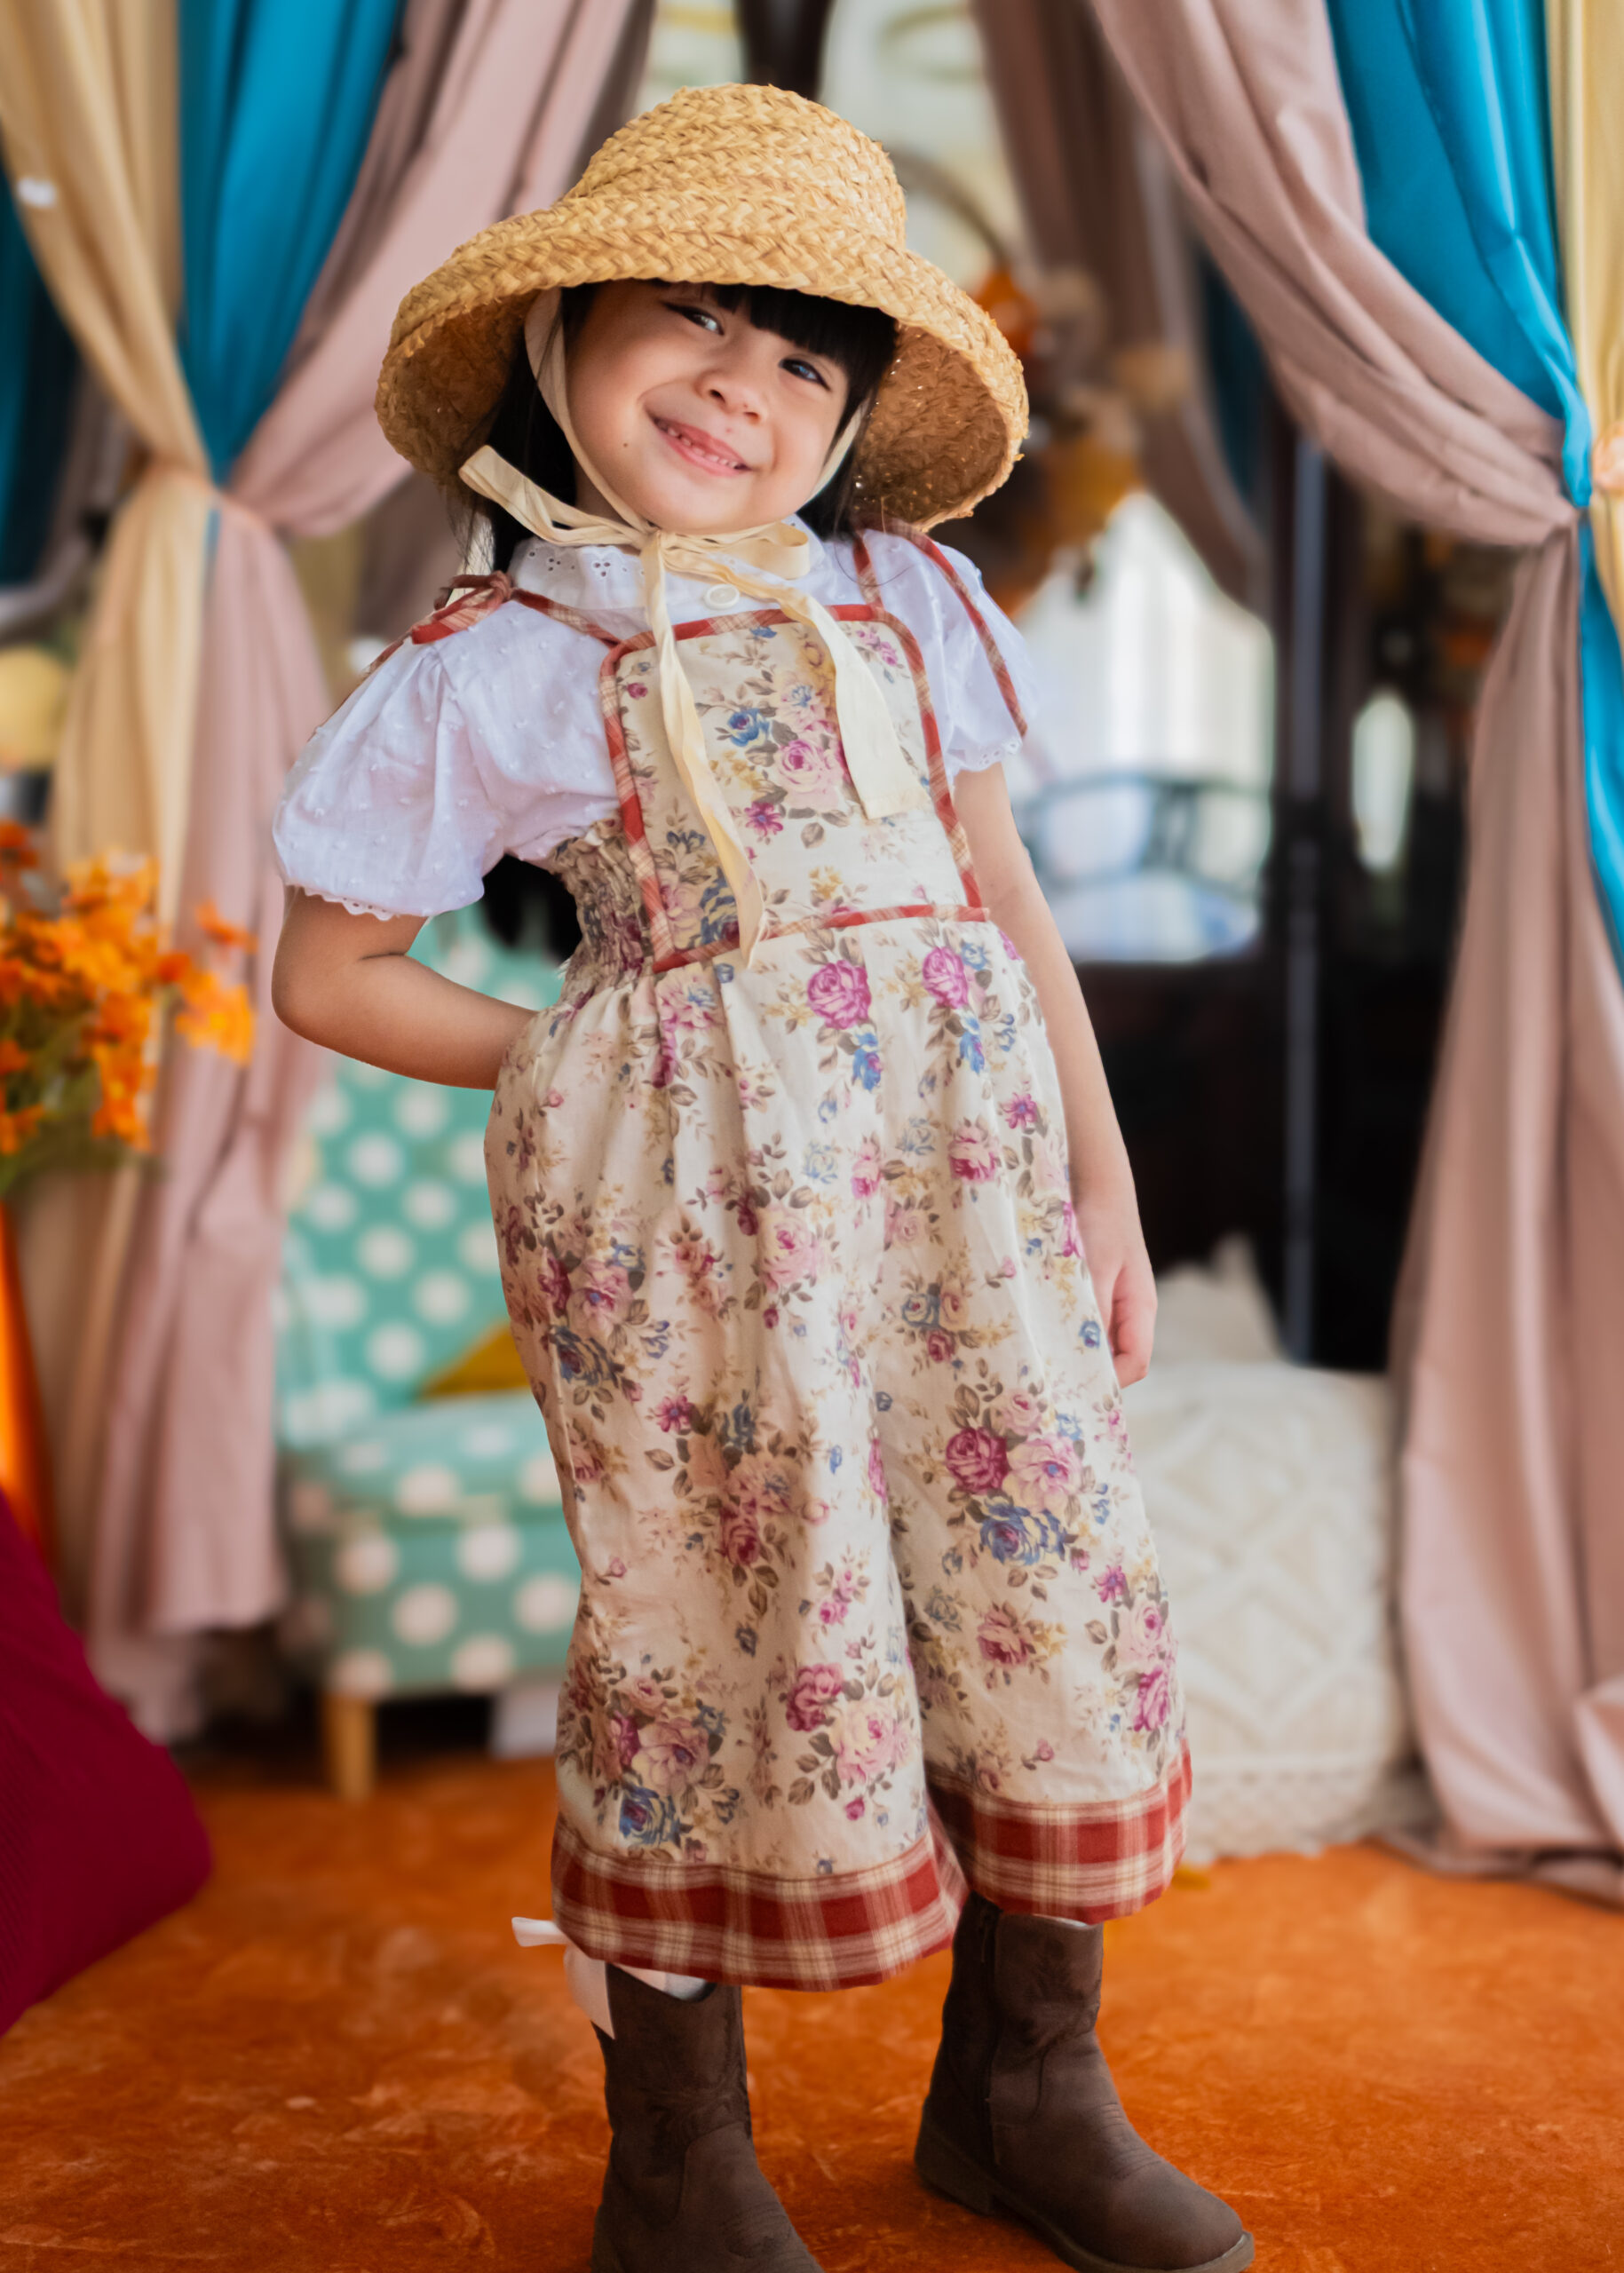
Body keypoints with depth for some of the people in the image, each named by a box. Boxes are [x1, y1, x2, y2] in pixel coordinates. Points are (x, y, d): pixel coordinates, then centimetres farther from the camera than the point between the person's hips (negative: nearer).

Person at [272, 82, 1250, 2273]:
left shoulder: (908, 596, 10)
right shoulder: (486, 671, -1)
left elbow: (1008, 897, 13)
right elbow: (326, 974, 5)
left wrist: (1103, 1176, 11)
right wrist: (564, 1064, 3)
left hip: (966, 1148, 5)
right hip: (687, 1187, -4)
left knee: (1052, 1578, 6)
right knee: (732, 1624, 0)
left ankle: (1024, 2086, 28)